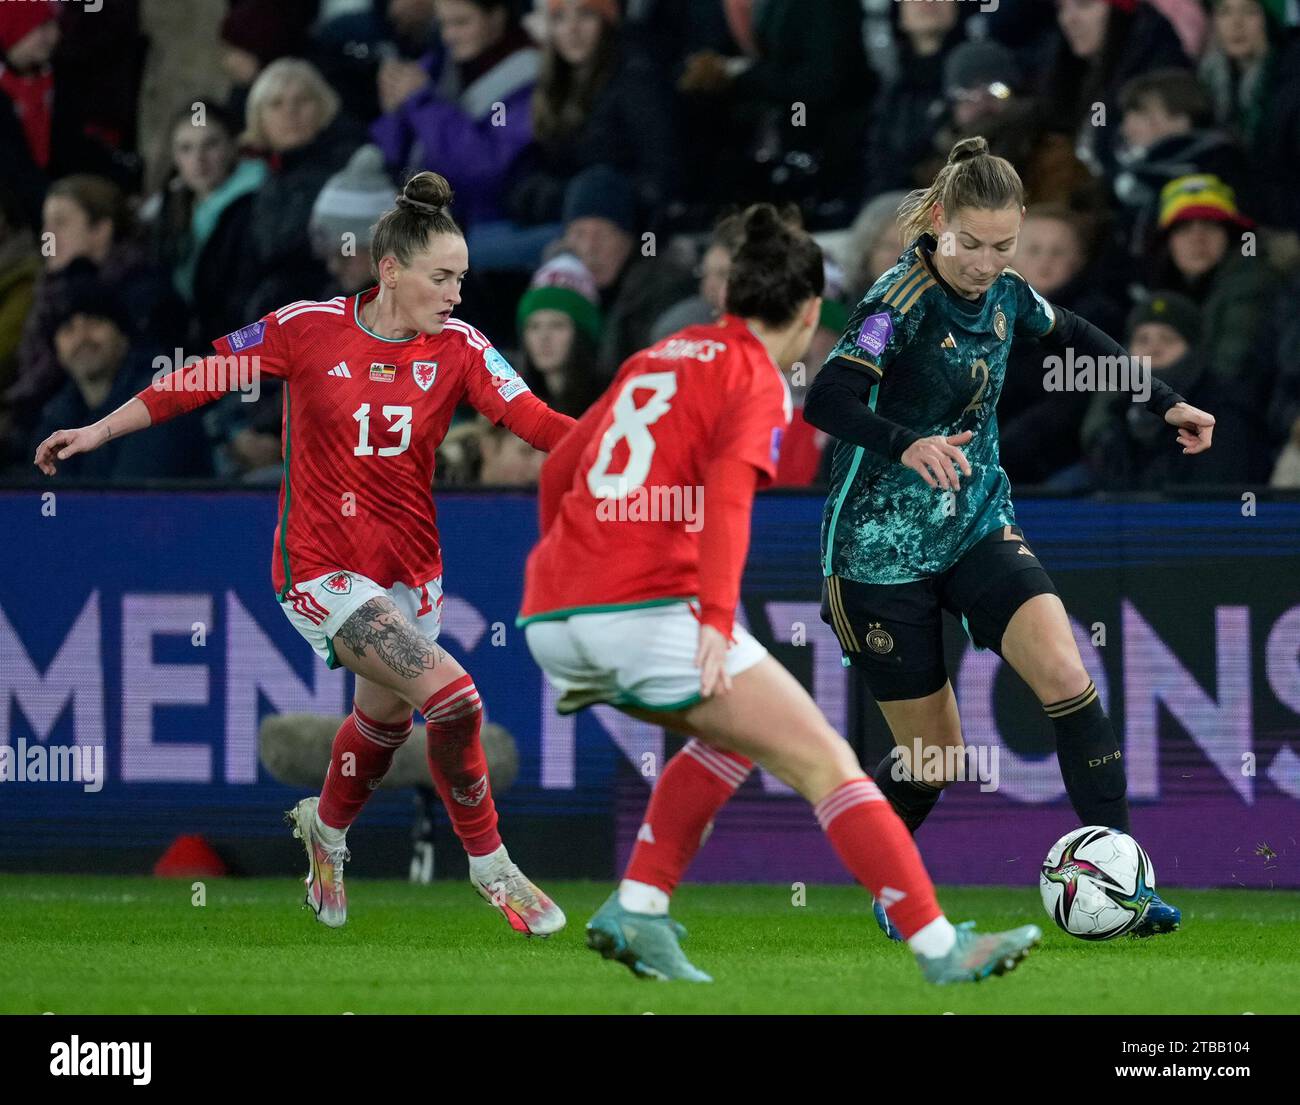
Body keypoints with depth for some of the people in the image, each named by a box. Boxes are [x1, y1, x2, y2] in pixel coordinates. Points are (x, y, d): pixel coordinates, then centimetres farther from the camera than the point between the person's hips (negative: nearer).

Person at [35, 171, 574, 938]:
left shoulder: (458, 349, -6)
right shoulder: (309, 329, -13)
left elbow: (539, 423, -16)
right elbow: (203, 379, -2)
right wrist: (99, 431, 1)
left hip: (411, 565, 5)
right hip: (324, 564, -5)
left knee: (387, 715, 23)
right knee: (451, 695, -20)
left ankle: (328, 827, 55)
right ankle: (490, 866, -2)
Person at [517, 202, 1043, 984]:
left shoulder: (662, 357, 22)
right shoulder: (758, 381, 0)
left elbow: (559, 471, 30)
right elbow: (728, 495, -18)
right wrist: (717, 619, -28)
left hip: (551, 615, 8)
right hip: (652, 610, -8)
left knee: (735, 734, 27)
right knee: (824, 763, -1)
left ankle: (637, 912, 14)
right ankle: (941, 949, -5)